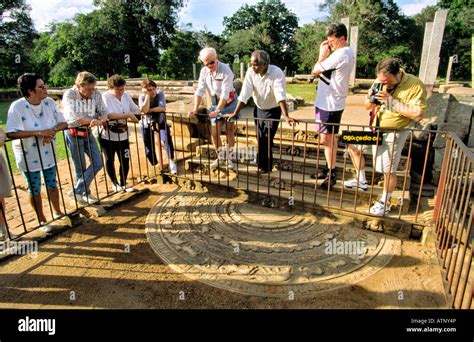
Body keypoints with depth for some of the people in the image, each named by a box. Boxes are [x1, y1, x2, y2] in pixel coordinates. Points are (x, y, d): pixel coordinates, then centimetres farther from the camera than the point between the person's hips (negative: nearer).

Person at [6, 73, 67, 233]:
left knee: (52, 185, 18)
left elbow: (63, 123, -5)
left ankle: (57, 212, 38)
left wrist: (52, 131, -24)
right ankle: (42, 220, 28)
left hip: (48, 153, 4)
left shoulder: (49, 102, -8)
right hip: (28, 156, -4)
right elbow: (12, 133, -27)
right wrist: (39, 132, -33)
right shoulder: (17, 107, -21)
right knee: (35, 189, 12)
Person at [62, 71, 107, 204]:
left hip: (88, 132, 6)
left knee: (97, 163, 5)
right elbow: (74, 118, -30)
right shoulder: (69, 95, -20)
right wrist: (93, 120, -20)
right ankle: (85, 193, 23)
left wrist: (99, 121, -28)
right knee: (80, 167, 6)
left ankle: (77, 190, 18)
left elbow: (104, 112, -6)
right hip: (74, 134, -5)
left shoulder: (96, 94, -7)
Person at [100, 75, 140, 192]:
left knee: (125, 160, 7)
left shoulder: (126, 95, 0)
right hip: (107, 136, -4)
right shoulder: (105, 97, -17)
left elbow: (136, 110, 10)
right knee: (110, 160, 13)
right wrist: (128, 115, -28)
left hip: (123, 136, 4)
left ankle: (123, 184, 25)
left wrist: (134, 114, -12)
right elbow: (109, 115, -30)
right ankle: (115, 183, 32)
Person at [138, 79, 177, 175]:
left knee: (167, 139, -26)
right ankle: (155, 165, 30)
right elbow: (144, 110, -34)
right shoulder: (142, 97, -17)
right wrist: (147, 95, -34)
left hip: (160, 122, -1)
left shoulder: (160, 93, -17)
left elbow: (163, 108, -29)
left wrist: (150, 110, -26)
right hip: (146, 124, 1)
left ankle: (171, 162, -13)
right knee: (149, 148, 5)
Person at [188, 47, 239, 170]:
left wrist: (217, 111, -35)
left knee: (229, 132, 2)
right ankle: (220, 158, 20)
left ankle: (229, 158, 14)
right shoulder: (204, 71, -6)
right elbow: (200, 91, -9)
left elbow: (225, 93, -29)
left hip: (229, 103, -5)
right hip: (215, 103, 5)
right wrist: (195, 109, -20)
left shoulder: (226, 70, -23)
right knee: (215, 132, 4)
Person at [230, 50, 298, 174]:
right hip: (258, 109, 4)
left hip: (273, 110, -4)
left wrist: (286, 116, -48)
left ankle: (265, 166, 13)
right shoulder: (250, 72, -16)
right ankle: (263, 165, 31)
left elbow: (280, 95, -37)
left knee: (267, 139, -6)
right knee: (260, 139, 11)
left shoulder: (277, 73, -27)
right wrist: (235, 113, -20)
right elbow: (244, 94, -16)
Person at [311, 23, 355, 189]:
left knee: (326, 139, -3)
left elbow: (315, 71, -17)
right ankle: (329, 169, 28)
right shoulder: (346, 53, 13)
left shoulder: (340, 54, -20)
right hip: (332, 102, 10)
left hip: (329, 103, -10)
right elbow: (324, 70, 10)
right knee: (330, 138, 16)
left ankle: (331, 174, 6)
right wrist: (326, 55, 1)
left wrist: (322, 55, -4)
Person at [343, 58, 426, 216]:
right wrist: (370, 98, -17)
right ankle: (361, 181, 31)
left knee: (388, 170, -4)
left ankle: (384, 203, 17)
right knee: (353, 145, 13)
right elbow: (368, 106, 7)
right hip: (375, 127, 7)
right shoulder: (380, 81, -3)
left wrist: (392, 102, -28)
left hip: (394, 133, -6)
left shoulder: (415, 85, -19)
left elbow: (418, 114, -25)